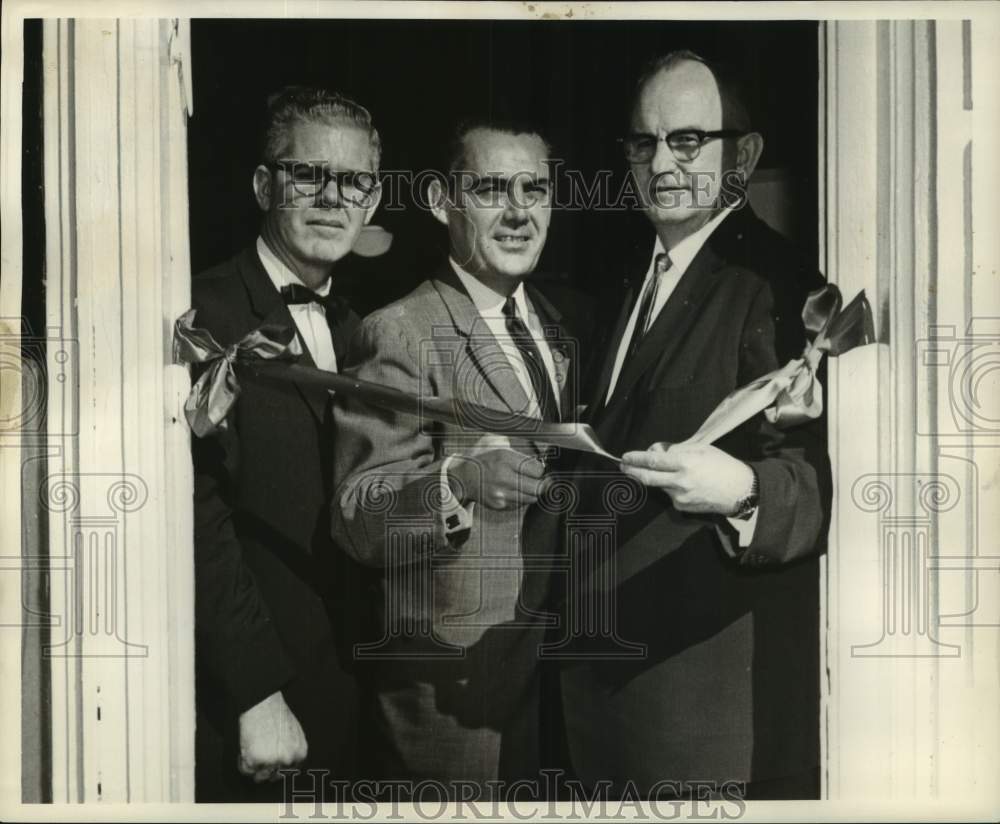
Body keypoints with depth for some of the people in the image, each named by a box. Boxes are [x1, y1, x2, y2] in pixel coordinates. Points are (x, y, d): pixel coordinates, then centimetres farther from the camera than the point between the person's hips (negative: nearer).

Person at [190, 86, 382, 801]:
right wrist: (257, 694, -18)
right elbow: (201, 517, -18)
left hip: (338, 687, 7)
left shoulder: (353, 328, 10)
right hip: (238, 702, -7)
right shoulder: (205, 313, -14)